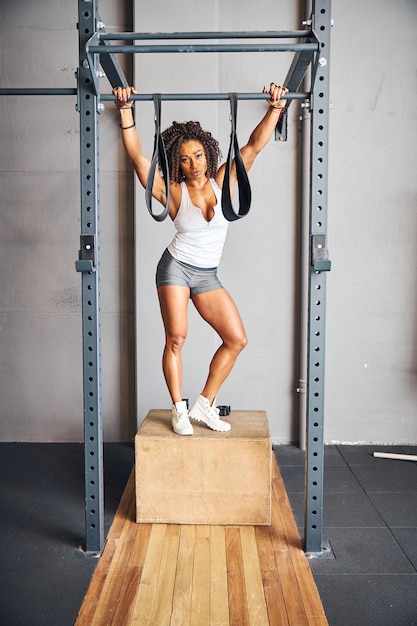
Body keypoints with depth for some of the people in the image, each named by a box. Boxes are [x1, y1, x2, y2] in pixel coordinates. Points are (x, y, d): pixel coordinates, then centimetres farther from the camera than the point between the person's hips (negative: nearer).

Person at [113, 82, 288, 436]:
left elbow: (255, 145, -5)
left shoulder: (223, 182, -2)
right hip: (176, 267, -4)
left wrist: (275, 107, -11)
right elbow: (137, 156, -16)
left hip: (208, 276, 4)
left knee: (237, 339, -1)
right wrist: (126, 110, -20)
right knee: (176, 337, -15)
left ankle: (204, 405, 10)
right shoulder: (173, 193, -9)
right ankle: (179, 410, 3)